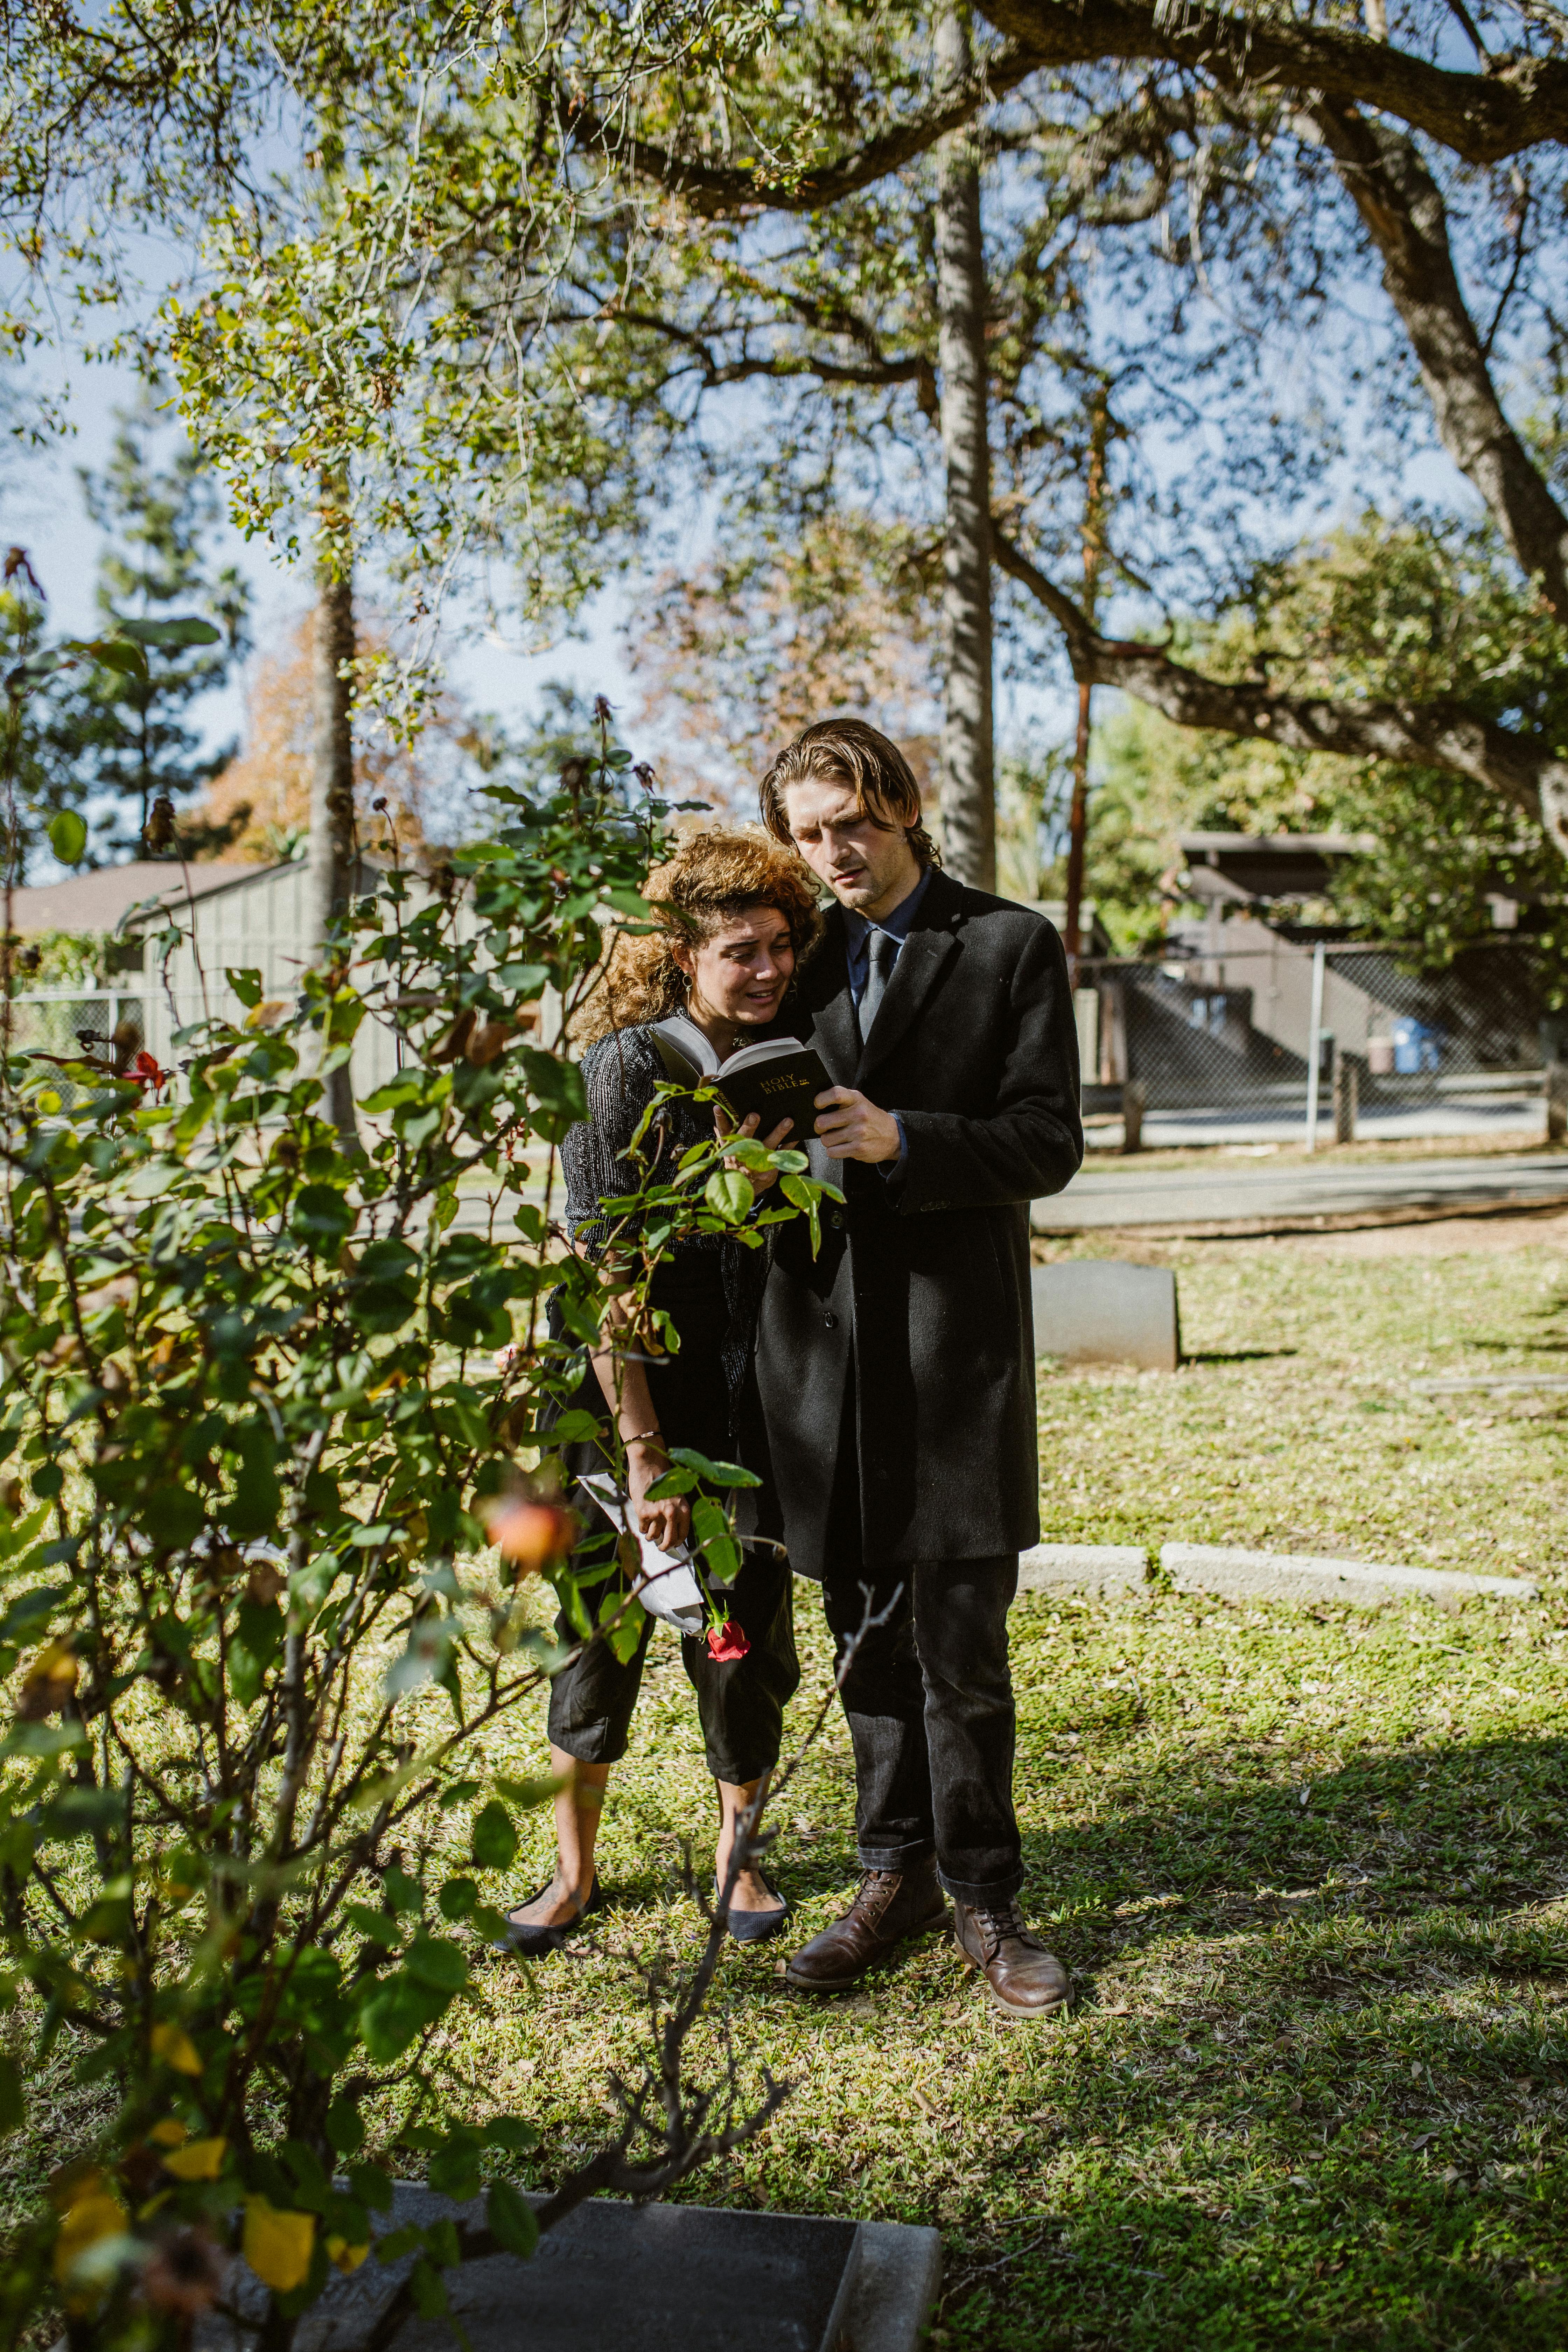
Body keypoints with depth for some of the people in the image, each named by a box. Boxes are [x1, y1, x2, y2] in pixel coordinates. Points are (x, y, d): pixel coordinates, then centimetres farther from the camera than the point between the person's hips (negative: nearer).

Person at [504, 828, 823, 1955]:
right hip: (625, 1389, -4)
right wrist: (645, 1450, -19)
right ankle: (575, 1867, 28)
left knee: (746, 1631, 10)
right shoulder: (626, 1068, -14)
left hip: (752, 1397, 4)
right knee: (601, 1627, 8)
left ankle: (738, 1856, 31)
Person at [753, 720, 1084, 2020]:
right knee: (866, 1635, 12)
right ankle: (899, 1875, 27)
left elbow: (1049, 1142, -5)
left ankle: (985, 1896, 16)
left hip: (956, 1334, -4)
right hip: (823, 1328, 4)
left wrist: (900, 1141, -19)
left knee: (962, 1644, 0)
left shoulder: (1012, 946, 1)